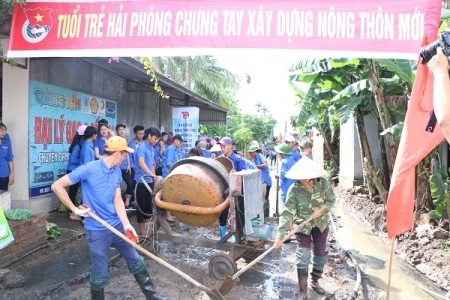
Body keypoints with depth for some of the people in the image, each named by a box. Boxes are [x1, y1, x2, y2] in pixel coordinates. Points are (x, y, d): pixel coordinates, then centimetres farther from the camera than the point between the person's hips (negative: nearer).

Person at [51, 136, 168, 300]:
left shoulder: (117, 172, 3)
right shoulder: (88, 169, -17)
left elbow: (117, 199, 2)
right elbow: (56, 186, -14)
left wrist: (126, 224, -8)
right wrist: (75, 209, -15)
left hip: (117, 226, 6)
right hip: (97, 231, -6)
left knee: (136, 261, 14)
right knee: (100, 274, 7)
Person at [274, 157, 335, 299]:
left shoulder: (324, 183, -18)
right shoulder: (294, 189, -24)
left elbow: (331, 200, -3)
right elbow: (287, 212, -28)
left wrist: (322, 210, -24)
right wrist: (280, 235, -36)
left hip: (321, 224, 3)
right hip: (302, 226, -3)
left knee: (320, 254, 14)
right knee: (303, 257, -7)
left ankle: (315, 281, 39)